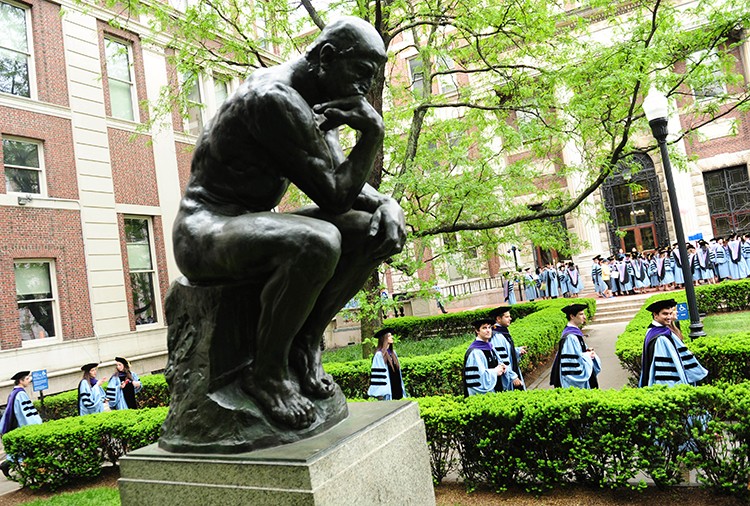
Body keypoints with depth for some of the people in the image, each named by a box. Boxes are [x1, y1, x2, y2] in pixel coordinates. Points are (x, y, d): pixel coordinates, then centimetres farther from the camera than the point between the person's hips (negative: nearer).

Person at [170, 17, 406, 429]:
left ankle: (304, 343, 0)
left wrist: (386, 203, -8)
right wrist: (372, 130, -16)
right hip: (204, 231, -9)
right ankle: (266, 370, -15)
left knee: (376, 231, -2)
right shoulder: (275, 99, -21)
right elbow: (333, 197, -23)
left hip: (251, 228, 9)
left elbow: (344, 181, 12)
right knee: (317, 243, -38)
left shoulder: (316, 104, 11)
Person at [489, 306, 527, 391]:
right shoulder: (497, 336, -21)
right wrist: (513, 376, -22)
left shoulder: (504, 332, 9)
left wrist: (518, 350, 5)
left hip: (513, 373, 10)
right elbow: (501, 360, -24)